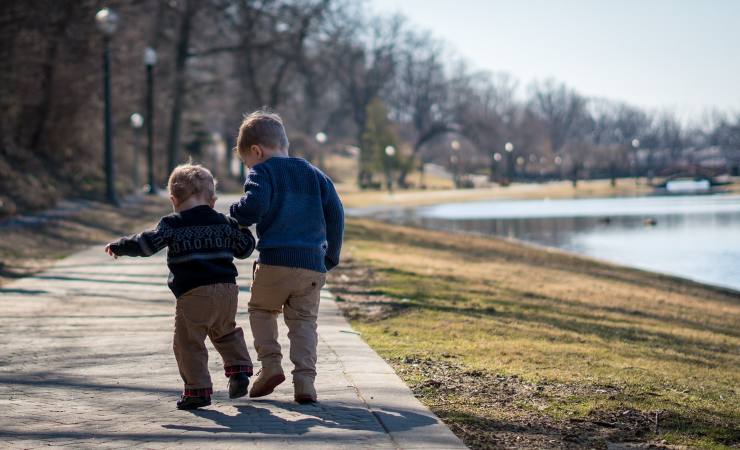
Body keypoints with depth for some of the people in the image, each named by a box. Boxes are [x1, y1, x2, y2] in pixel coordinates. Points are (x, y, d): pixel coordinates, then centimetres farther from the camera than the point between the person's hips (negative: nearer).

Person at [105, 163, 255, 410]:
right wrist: (243, 229, 42)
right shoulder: (225, 223, 13)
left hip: (194, 293, -5)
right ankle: (239, 368, 14)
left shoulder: (173, 224, 0)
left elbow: (147, 243, -8)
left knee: (188, 342, 1)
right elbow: (245, 248, 22)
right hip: (227, 289, 5)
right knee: (226, 332, 28)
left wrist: (118, 247, 6)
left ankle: (198, 389, -2)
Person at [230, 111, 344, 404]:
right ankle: (304, 379, -4)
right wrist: (331, 256, 21)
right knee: (304, 321, 9)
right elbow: (335, 214, 14)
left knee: (261, 309, 18)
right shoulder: (315, 174, 18)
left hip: (275, 261, -4)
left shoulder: (262, 173, 1)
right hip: (314, 264, 4)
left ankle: (270, 363, 2)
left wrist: (235, 216, 4)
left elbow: (253, 207, -17)